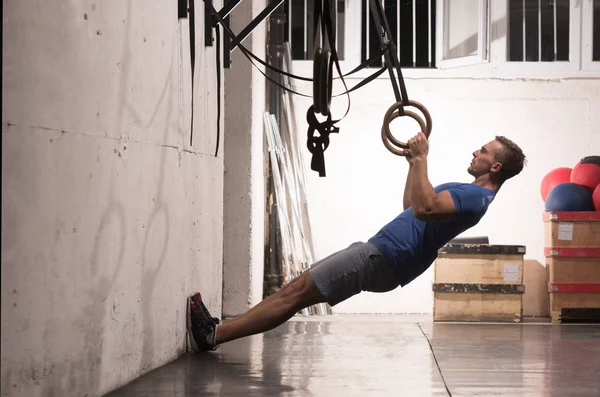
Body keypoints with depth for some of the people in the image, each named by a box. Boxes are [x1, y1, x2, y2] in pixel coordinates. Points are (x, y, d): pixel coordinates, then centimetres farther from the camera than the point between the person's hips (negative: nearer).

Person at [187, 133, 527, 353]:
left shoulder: (476, 196, -12)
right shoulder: (470, 193, 22)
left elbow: (423, 208, -30)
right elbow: (412, 205, 34)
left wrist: (422, 159, -22)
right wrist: (414, 163, 27)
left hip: (382, 258, -10)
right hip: (382, 251, 10)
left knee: (296, 293, -12)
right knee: (296, 291, 4)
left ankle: (214, 334, -13)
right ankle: (218, 329, 1)